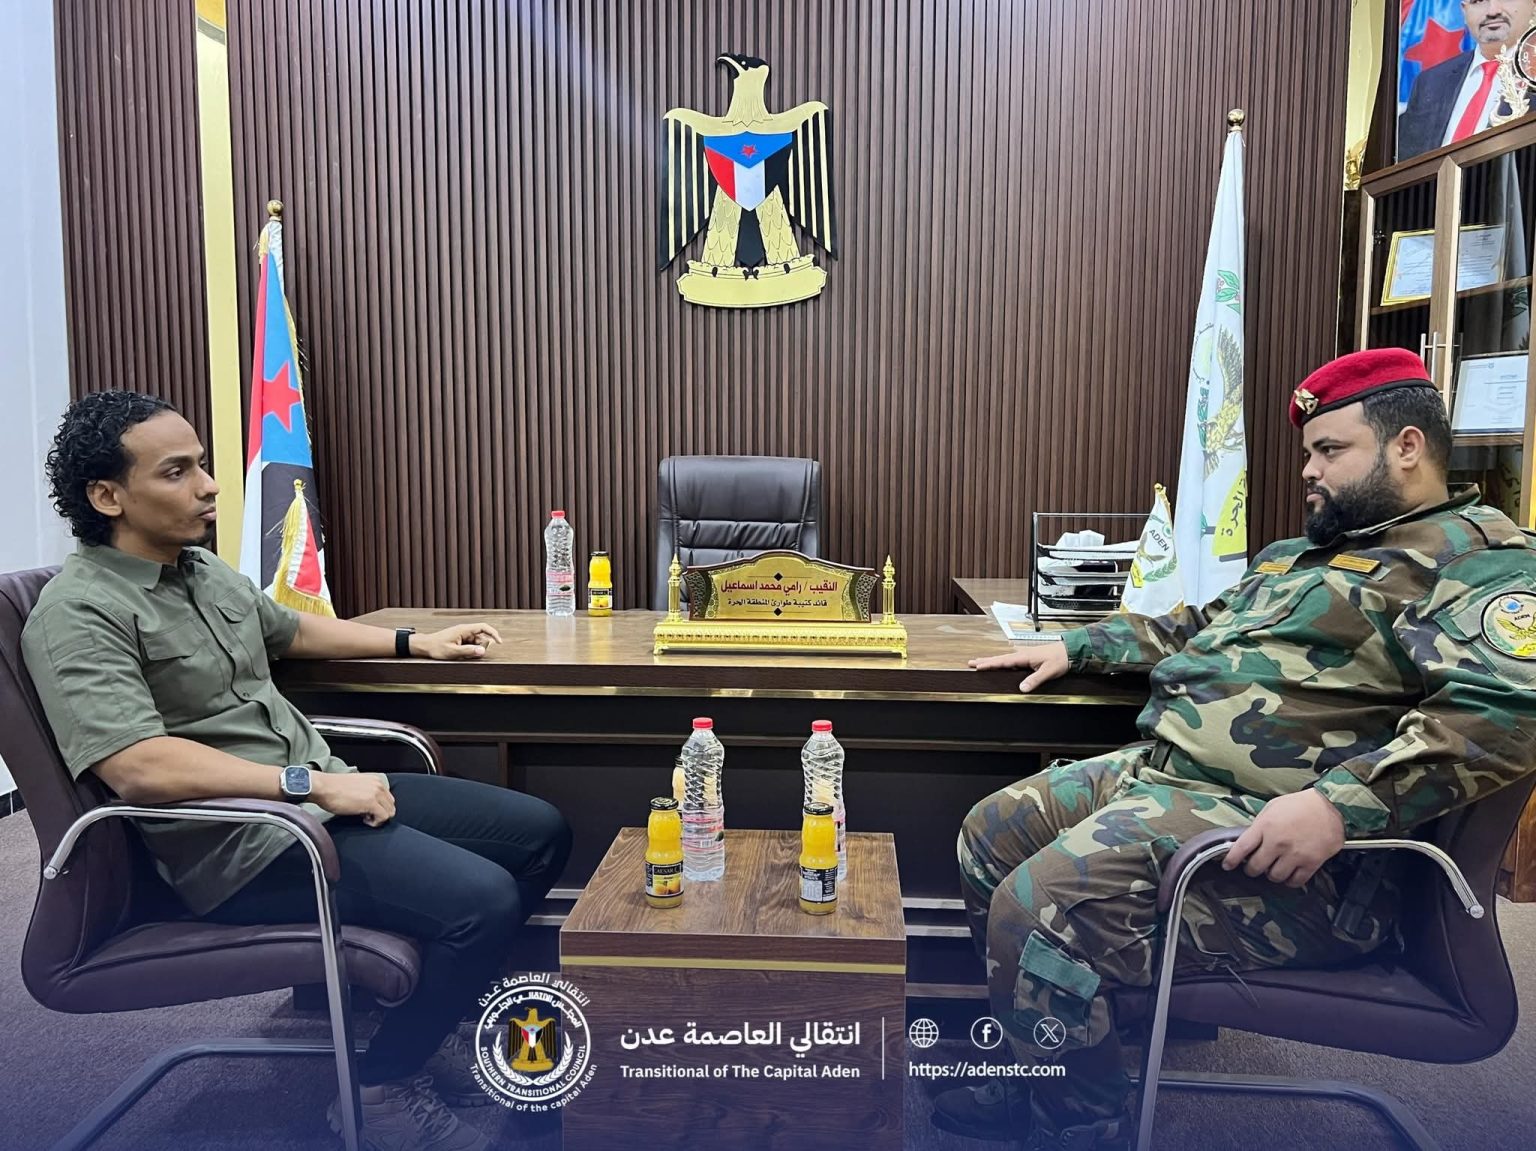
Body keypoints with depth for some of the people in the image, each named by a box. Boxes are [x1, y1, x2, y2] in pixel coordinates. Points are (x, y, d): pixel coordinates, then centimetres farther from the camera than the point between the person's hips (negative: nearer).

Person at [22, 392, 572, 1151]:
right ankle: (378, 1087, 0)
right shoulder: (78, 615, -15)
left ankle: (430, 1010, 17)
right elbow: (138, 768, -27)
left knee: (539, 833, 4)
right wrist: (309, 784, -25)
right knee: (483, 899, -25)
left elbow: (291, 633, 30)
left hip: (323, 790, 9)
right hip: (243, 841, -9)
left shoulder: (204, 570, 13)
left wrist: (418, 643, 27)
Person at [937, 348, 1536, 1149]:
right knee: (989, 836, 8)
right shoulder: (1300, 554, 23)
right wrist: (1075, 647, 28)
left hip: (1271, 828, -10)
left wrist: (1338, 804, -34)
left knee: (1039, 909, -26)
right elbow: (1197, 629, 35)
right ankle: (1044, 1077, 19)